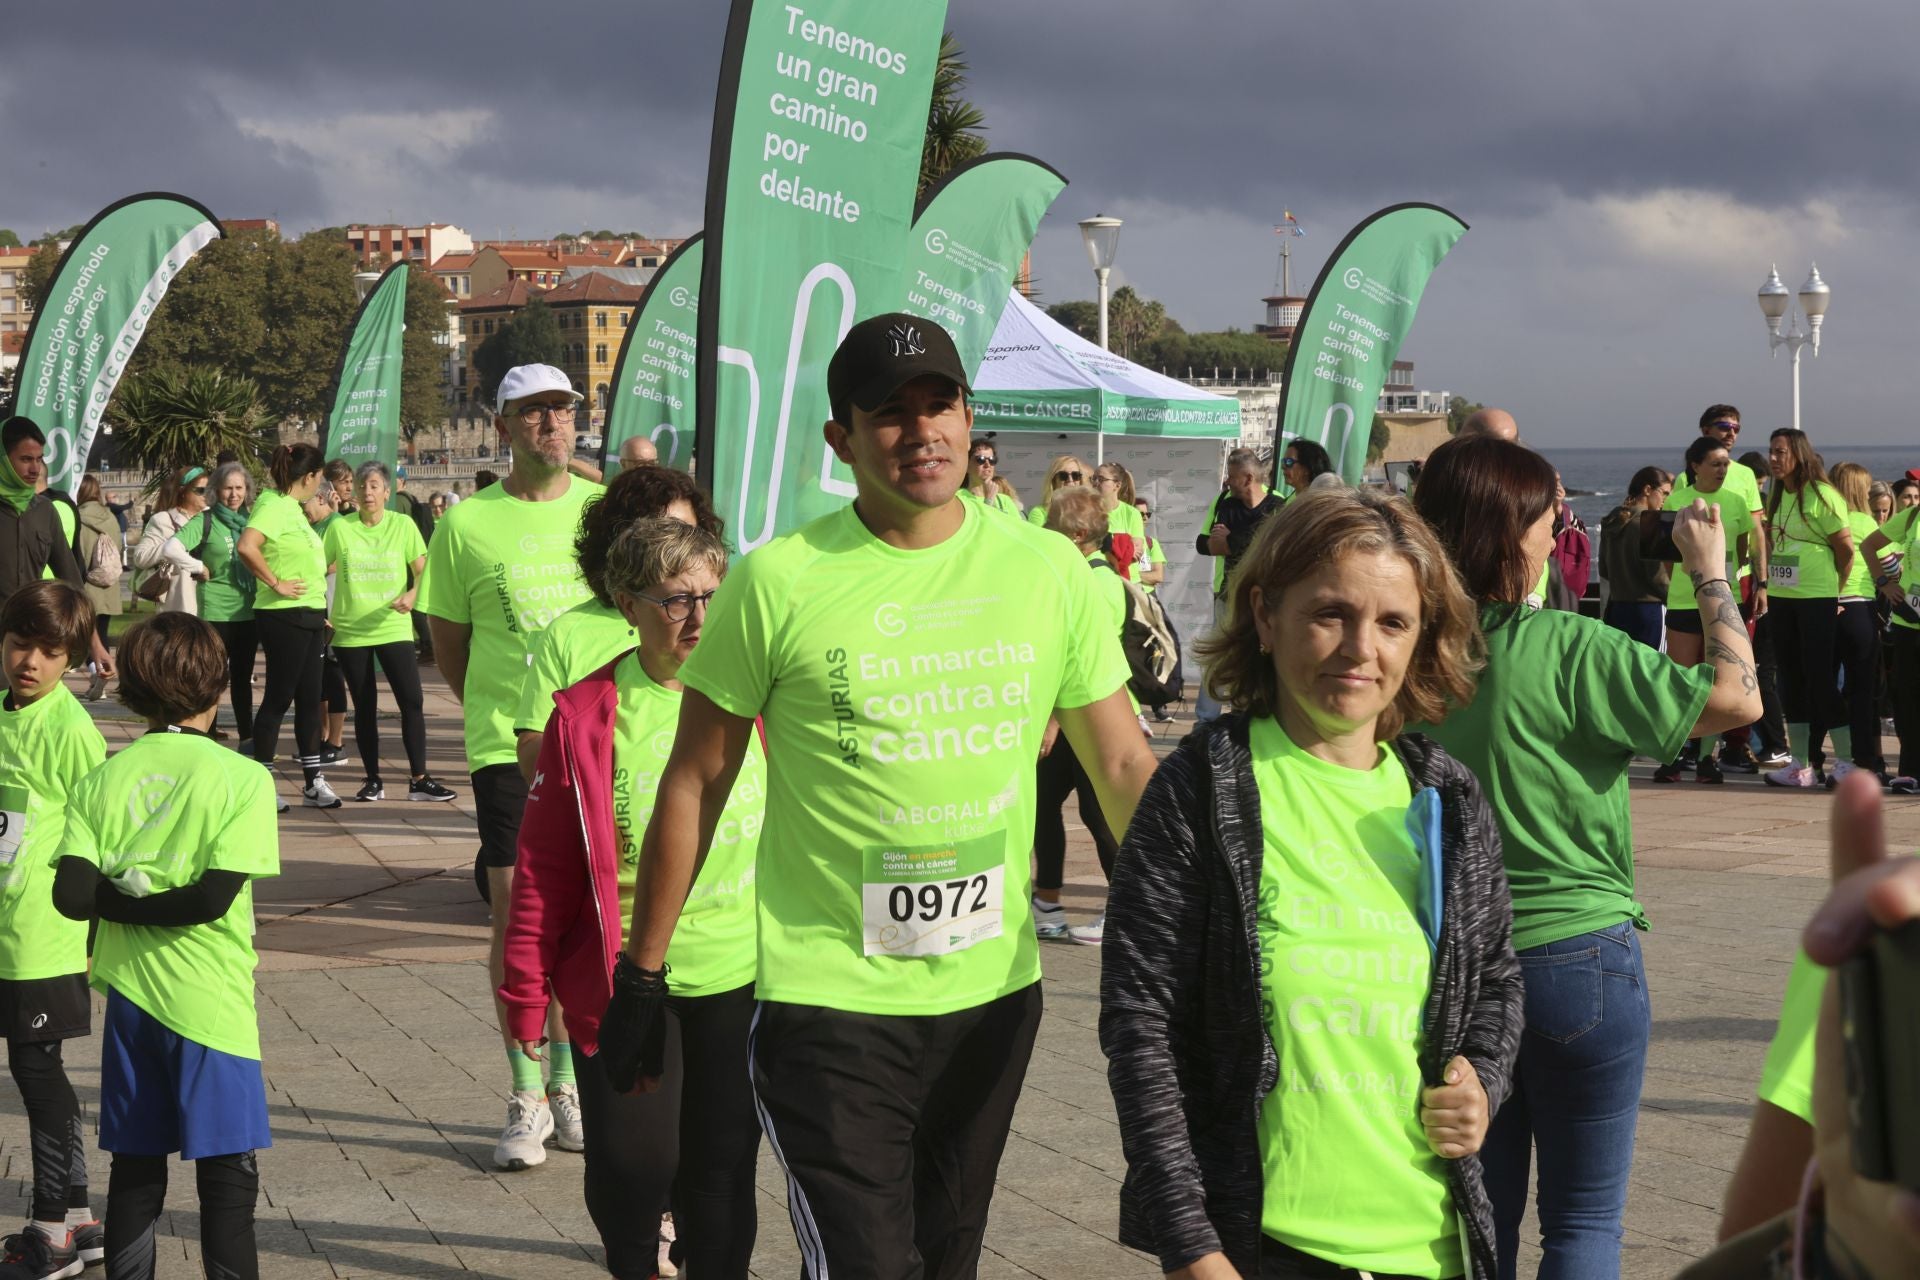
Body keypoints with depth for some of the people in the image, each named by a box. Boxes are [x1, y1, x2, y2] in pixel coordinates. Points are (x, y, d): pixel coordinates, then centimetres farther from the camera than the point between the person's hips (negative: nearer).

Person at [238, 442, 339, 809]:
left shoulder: (293, 508, 15)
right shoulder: (274, 506, -14)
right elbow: (246, 547, -30)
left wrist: (322, 611, 22)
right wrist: (276, 584, -21)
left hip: (309, 616, 9)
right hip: (284, 617, -9)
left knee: (309, 700, 11)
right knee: (278, 699, -3)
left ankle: (313, 782, 15)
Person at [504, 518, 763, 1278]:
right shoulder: (586, 715, -5)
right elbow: (544, 864, -3)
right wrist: (526, 990, -2)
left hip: (742, 977, 2)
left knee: (723, 1167, 7)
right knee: (633, 1165, 2)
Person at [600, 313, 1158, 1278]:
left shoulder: (1048, 571, -1)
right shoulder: (778, 582, -9)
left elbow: (1125, 771, 5)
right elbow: (695, 784, -2)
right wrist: (640, 978, 1)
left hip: (996, 992, 4)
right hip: (829, 1003, -4)